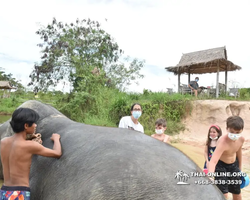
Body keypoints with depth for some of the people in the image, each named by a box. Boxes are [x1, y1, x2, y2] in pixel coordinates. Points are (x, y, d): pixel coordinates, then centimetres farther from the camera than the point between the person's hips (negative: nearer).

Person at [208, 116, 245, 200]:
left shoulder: (241, 139, -15)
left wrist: (240, 167, 18)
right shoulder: (222, 142, -37)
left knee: (237, 193, 18)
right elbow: (213, 161, -48)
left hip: (234, 165, 6)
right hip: (220, 165, -6)